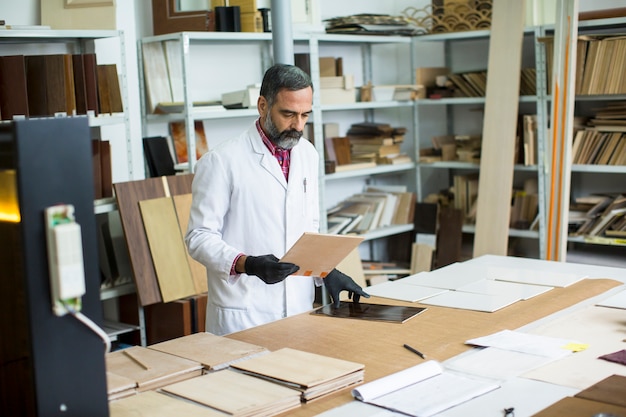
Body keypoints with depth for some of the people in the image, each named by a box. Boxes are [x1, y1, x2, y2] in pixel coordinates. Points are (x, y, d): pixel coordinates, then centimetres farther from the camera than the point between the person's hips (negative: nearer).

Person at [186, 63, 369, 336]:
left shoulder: (307, 155, 8)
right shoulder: (222, 160, -12)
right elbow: (200, 237, -12)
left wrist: (327, 271, 2)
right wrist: (248, 264, -27)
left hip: (300, 309, 6)